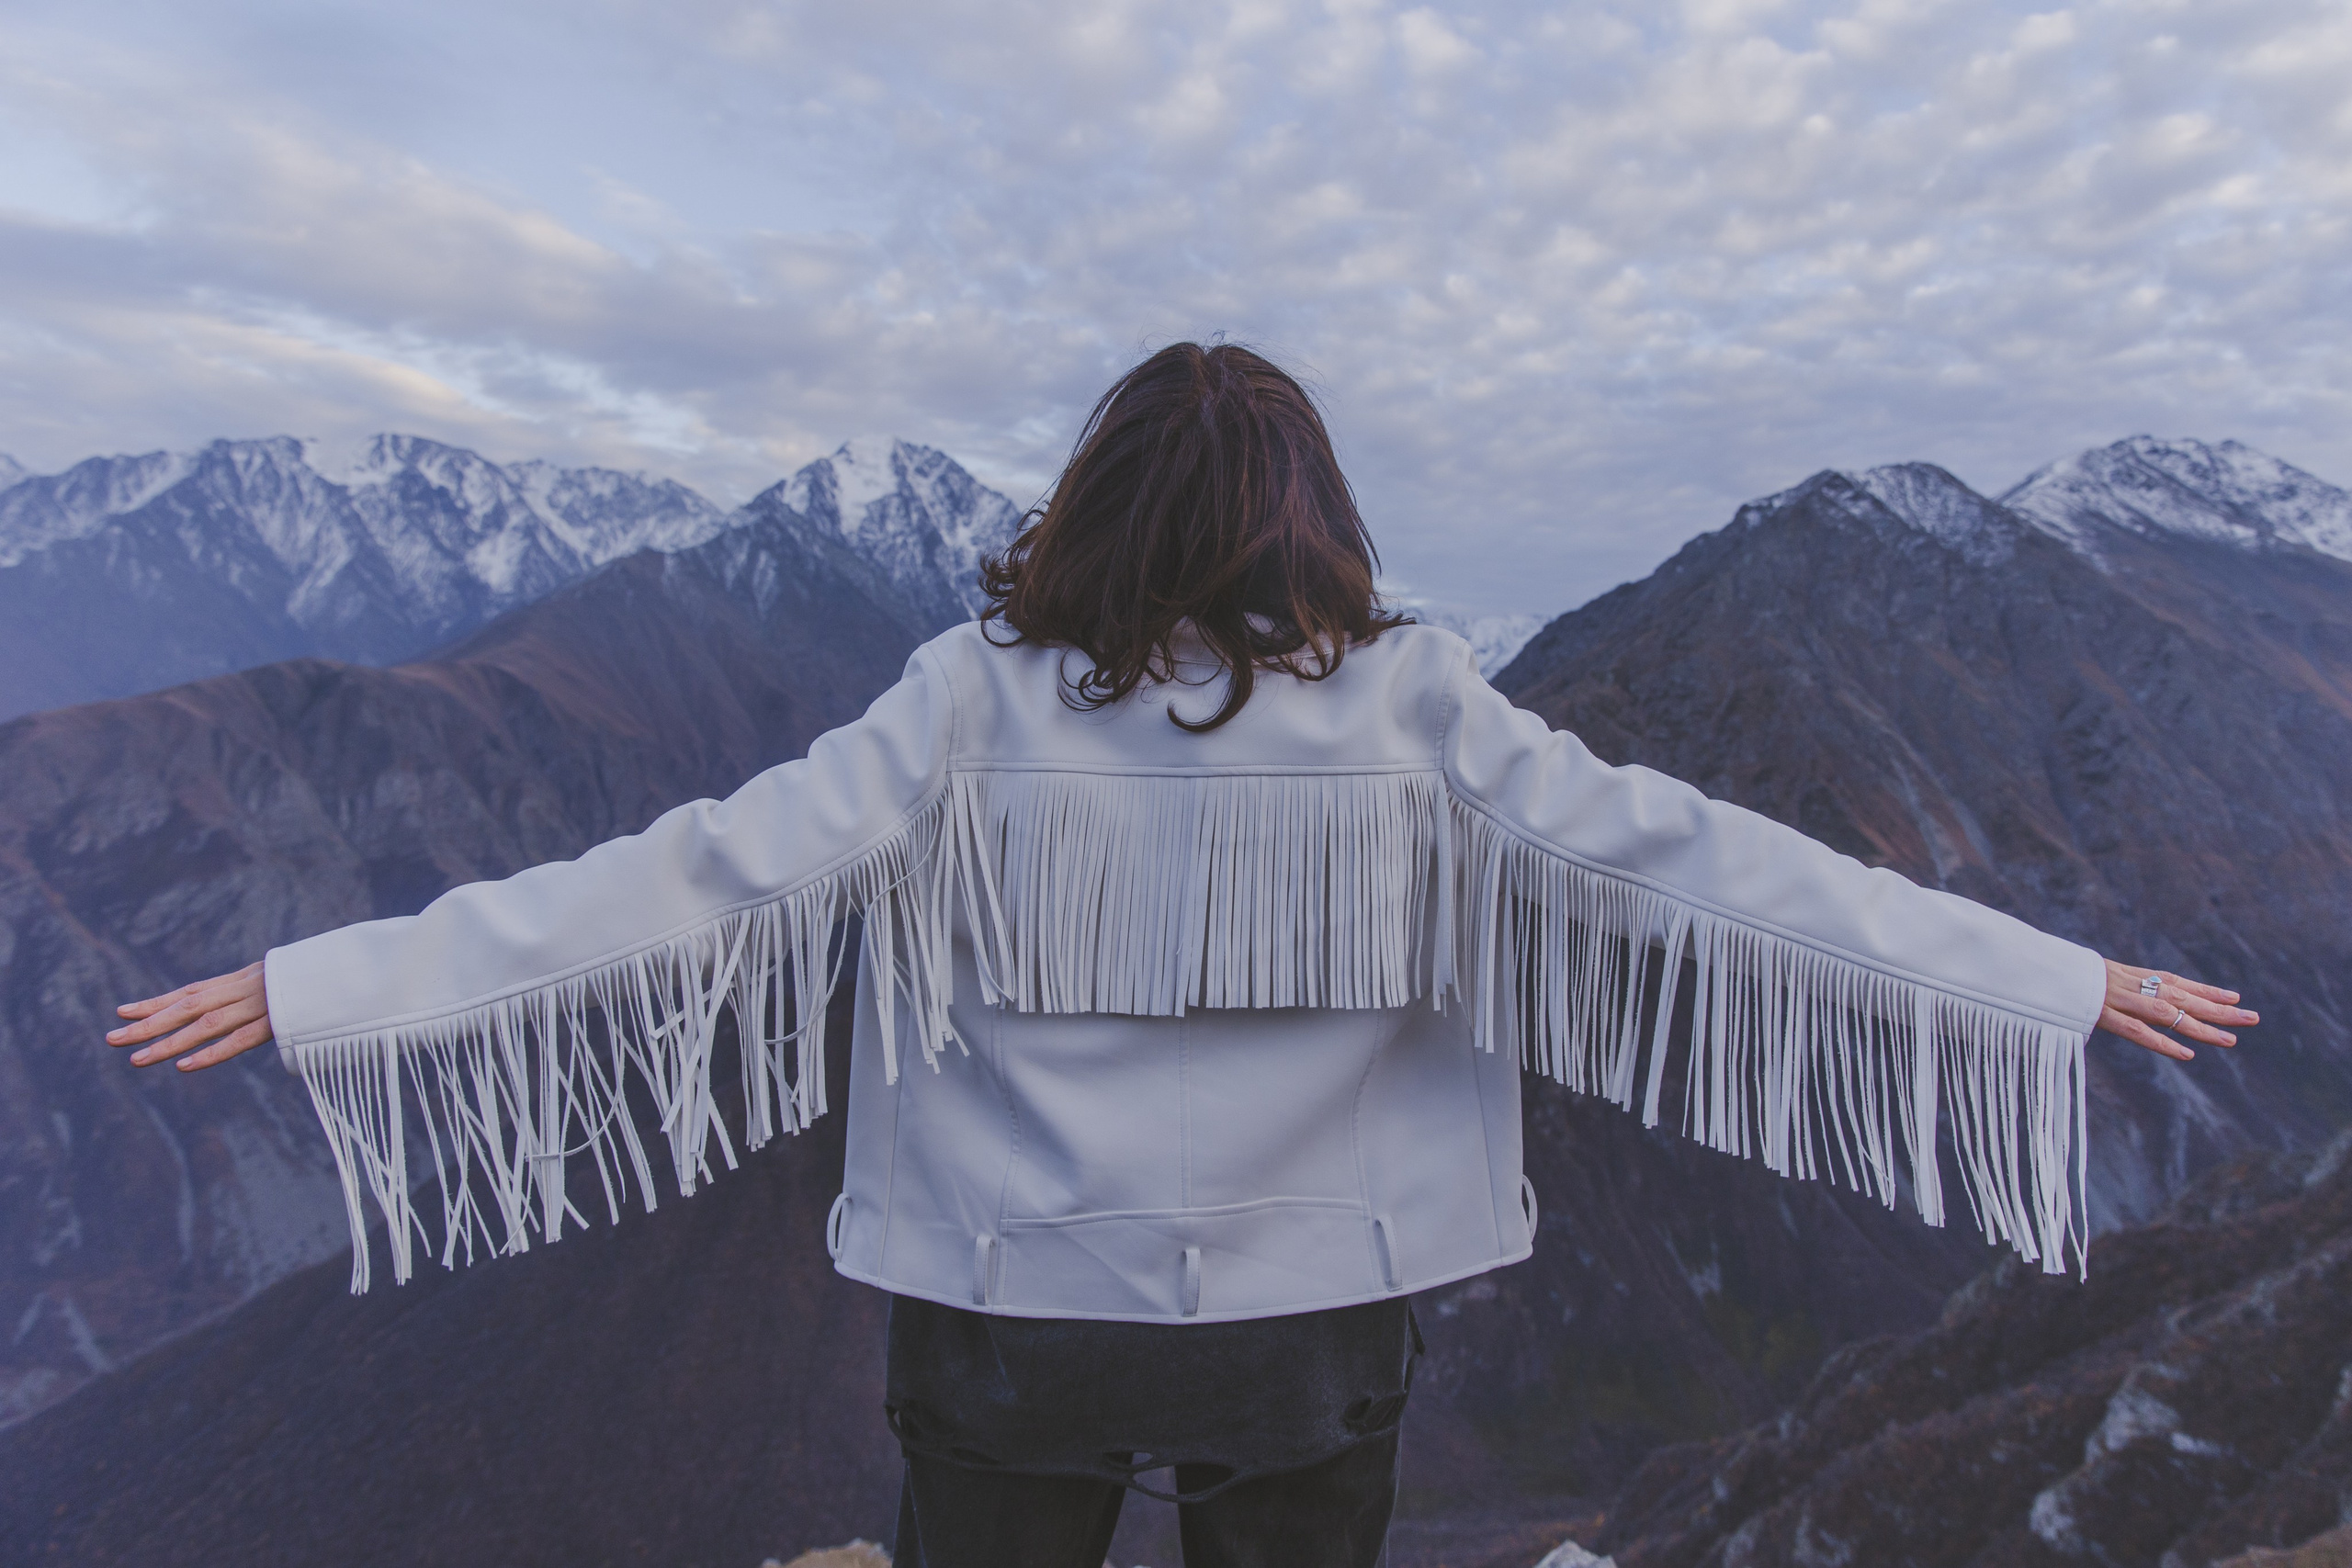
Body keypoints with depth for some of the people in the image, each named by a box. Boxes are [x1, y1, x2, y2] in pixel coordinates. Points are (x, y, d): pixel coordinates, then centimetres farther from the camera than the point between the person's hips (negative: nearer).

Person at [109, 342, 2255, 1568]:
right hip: (1311, 1329, 1)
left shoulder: (982, 697, -10)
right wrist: (2063, 983, 2)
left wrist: (325, 987, -5)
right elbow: (1682, 856, -8)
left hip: (1014, 1319, 0)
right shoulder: (1410, 705, -8)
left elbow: (705, 873, -13)